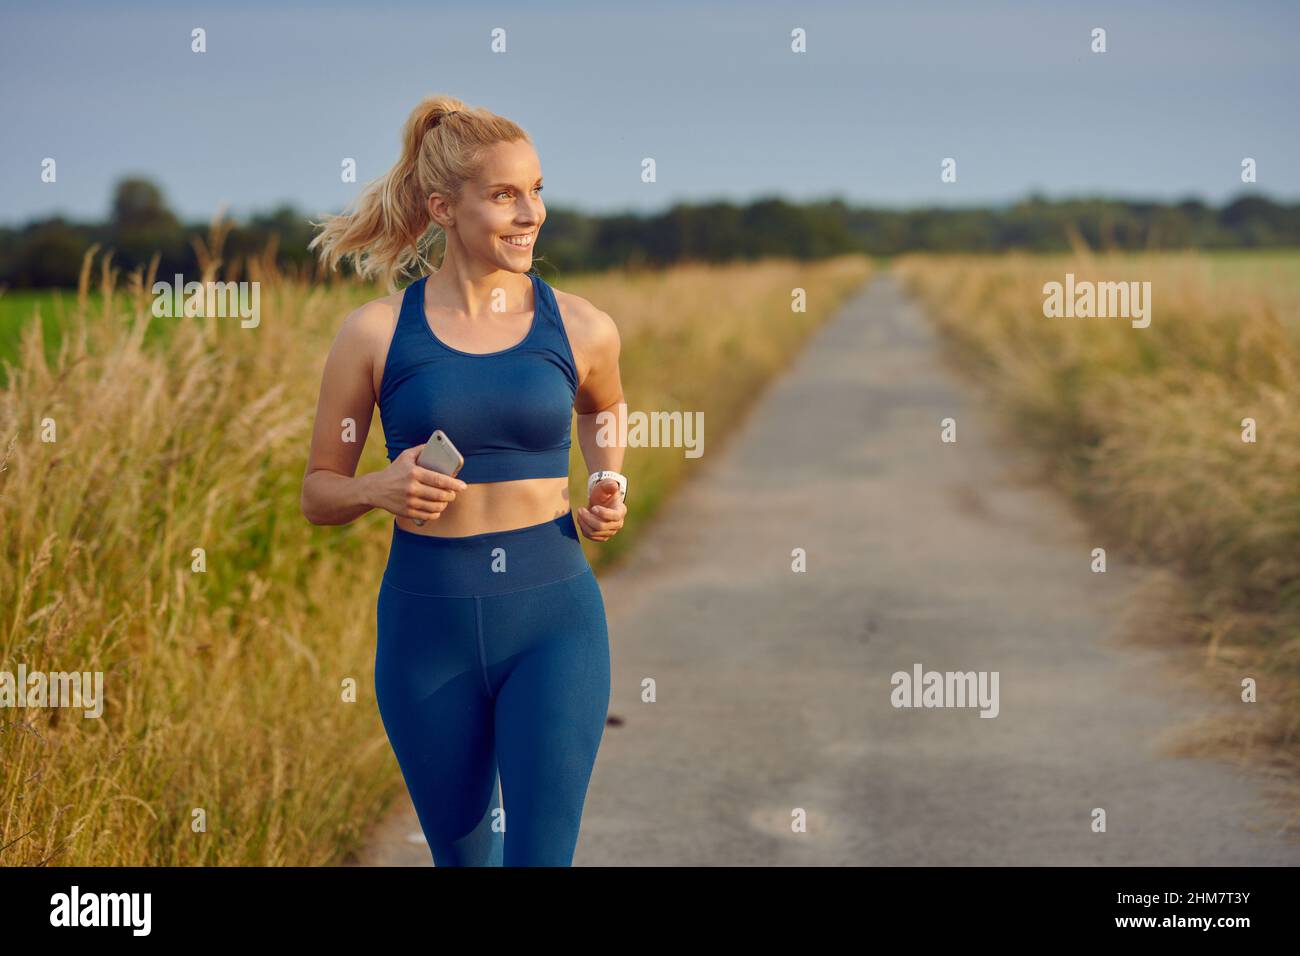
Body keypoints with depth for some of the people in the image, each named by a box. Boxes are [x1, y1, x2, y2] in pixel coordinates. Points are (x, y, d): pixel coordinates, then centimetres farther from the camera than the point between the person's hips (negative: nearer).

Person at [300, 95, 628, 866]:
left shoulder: (582, 328, 0)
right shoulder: (376, 333, -3)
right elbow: (318, 493, 5)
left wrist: (610, 490, 5)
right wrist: (379, 489, -16)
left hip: (553, 622, 0)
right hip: (429, 626, 1)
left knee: (541, 854, -11)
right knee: (463, 853, 15)